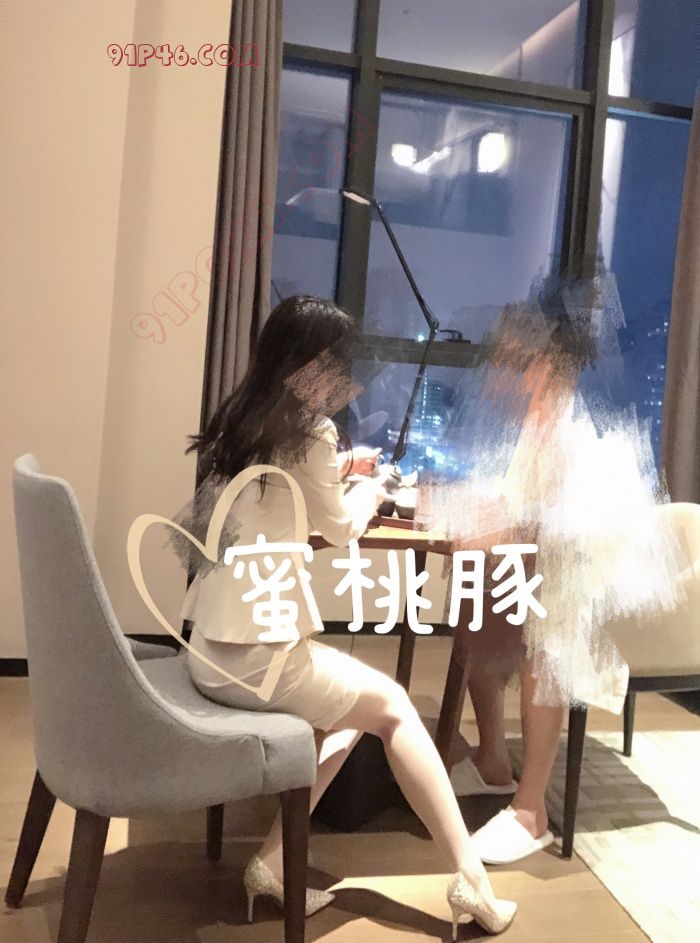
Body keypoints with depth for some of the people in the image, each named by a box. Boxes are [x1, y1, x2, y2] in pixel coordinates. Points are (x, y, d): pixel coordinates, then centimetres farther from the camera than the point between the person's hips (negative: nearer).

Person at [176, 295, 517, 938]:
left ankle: (275, 861, 15)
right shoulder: (307, 435, -13)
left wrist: (339, 470, 21)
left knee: (355, 705, 19)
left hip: (215, 646, 8)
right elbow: (343, 529, 1)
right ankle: (471, 879, 14)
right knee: (393, 705, 8)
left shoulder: (242, 421, 10)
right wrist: (371, 490, 19)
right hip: (254, 654, -8)